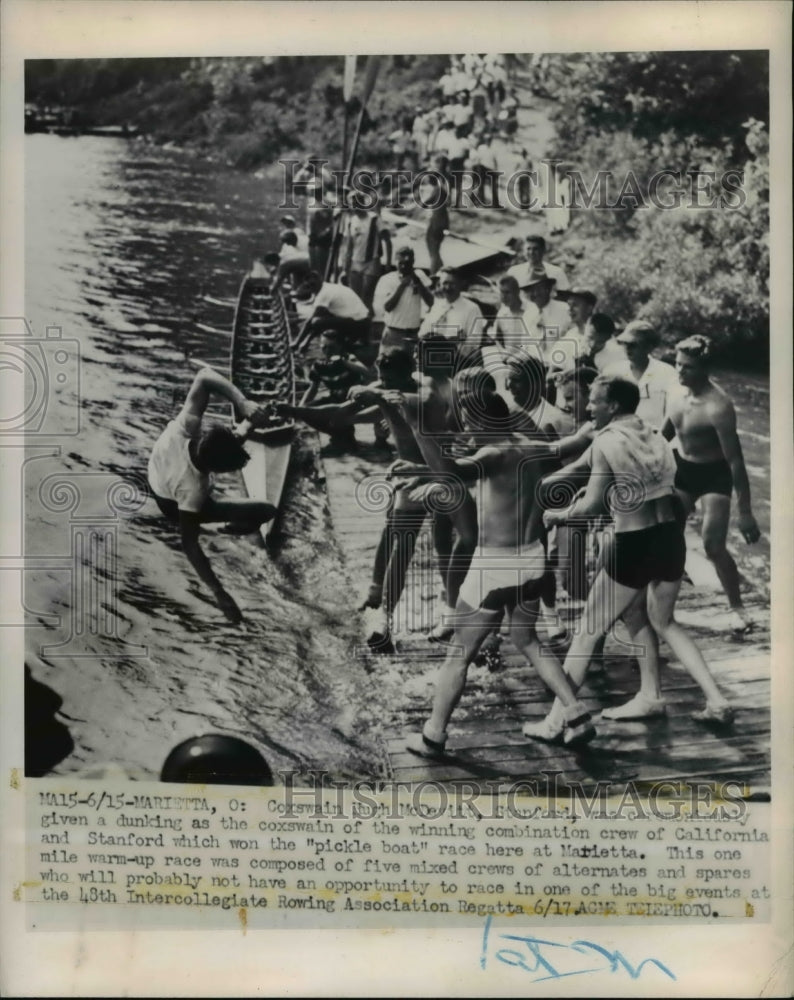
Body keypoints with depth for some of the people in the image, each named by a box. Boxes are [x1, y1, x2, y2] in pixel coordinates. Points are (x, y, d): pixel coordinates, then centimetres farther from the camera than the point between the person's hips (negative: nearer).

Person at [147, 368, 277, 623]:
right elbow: (189, 544, -41)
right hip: (176, 506, -5)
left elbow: (204, 375, -34)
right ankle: (232, 528, 28)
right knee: (267, 511, -6)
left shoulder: (185, 428, -40)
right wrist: (218, 593, -42)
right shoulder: (192, 490, -47)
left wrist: (242, 403, -45)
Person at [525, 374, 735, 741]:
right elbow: (668, 489, 15)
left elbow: (592, 505, -13)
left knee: (586, 632, 6)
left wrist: (558, 515, 5)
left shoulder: (606, 441, -8)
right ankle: (717, 703, 24)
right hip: (671, 539, 7)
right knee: (663, 622, 29)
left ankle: (555, 723, 10)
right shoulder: (656, 437, 11)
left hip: (634, 546, -6)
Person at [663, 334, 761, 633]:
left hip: (714, 475, -7)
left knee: (713, 546, -10)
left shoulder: (717, 407, -28)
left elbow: (735, 460, -27)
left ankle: (737, 608, 10)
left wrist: (745, 512, -26)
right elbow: (665, 435, 13)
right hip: (683, 471, 7)